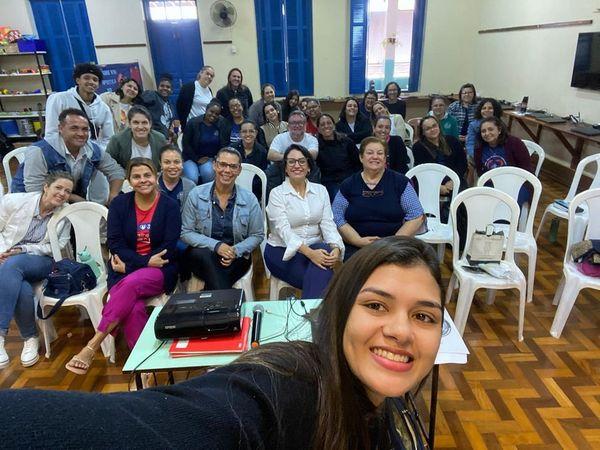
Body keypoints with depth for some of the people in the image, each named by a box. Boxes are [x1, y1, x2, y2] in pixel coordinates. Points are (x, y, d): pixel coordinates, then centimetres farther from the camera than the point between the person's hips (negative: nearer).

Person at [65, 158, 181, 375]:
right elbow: (114, 243, -1)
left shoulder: (169, 206, 0)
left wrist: (129, 265, -12)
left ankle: (92, 347, -25)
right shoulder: (119, 204, 7)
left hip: (160, 271, -1)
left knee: (130, 284, -33)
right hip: (124, 272, 2)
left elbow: (169, 249, -6)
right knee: (134, 308, -29)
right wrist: (146, 261, -15)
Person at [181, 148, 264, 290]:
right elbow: (185, 232, -3)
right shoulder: (196, 194, -3)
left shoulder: (249, 199, -2)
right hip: (200, 255, 2)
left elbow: (257, 235, 3)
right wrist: (215, 245, -18)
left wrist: (236, 251, -16)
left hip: (236, 258, -1)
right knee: (204, 255, -33)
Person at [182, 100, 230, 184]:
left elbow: (224, 144, 5)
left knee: (208, 173, -32)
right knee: (192, 178, -27)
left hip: (210, 158, 1)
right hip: (192, 158, -1)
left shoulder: (221, 124, 0)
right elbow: (185, 143, -2)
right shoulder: (193, 123, -5)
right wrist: (197, 159, -8)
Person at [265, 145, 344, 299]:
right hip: (282, 251, -4)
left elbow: (328, 223, -2)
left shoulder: (321, 190, 8)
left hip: (315, 249, 4)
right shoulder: (277, 194, -4)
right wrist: (309, 252, -32)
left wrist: (336, 248, -23)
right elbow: (283, 229, -17)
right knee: (321, 277, -30)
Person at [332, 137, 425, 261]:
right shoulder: (348, 185, 9)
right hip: (355, 249, 1)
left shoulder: (400, 182, 7)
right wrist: (359, 241, -11)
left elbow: (417, 217, 3)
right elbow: (337, 218, 3)